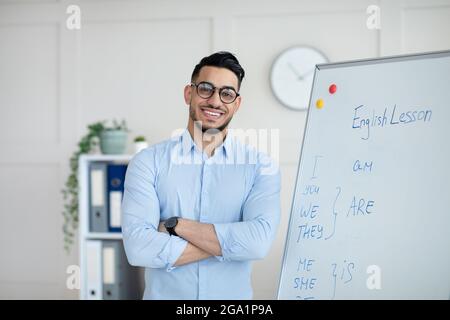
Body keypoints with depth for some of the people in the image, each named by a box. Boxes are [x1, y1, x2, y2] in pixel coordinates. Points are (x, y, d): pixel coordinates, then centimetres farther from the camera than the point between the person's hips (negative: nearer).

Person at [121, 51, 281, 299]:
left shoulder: (261, 167, -5)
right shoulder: (148, 162, -7)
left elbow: (259, 241, -20)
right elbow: (138, 247, -19)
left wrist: (174, 225, -18)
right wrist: (229, 242, -18)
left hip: (233, 297, 1)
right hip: (164, 295, -1)